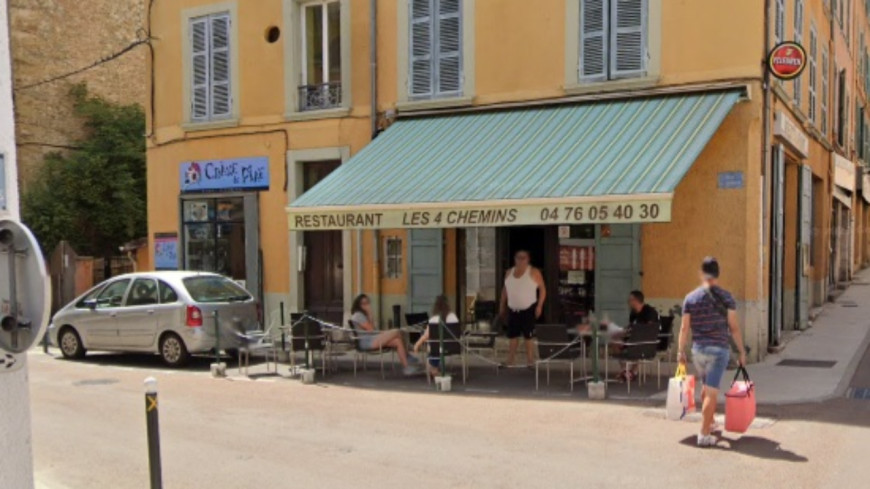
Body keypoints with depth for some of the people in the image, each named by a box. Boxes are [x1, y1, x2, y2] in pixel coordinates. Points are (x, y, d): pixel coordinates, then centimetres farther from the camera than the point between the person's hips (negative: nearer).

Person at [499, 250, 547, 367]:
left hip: (528, 310, -4)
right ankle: (509, 362, 16)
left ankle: (530, 363, 3)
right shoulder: (509, 273, 11)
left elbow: (542, 288, -4)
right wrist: (502, 305, 15)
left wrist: (539, 305, -11)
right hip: (513, 310, 4)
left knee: (528, 337, -3)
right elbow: (505, 290, 18)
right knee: (513, 337, 9)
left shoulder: (534, 272, -4)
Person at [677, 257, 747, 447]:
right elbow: (734, 327, -6)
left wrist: (681, 351, 9)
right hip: (719, 349, -3)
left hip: (698, 349, 3)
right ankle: (704, 435, -2)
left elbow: (684, 328, 0)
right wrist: (741, 350, 3)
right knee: (712, 392, -1)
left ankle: (709, 423, 37)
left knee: (706, 387, 23)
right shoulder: (726, 297, -6)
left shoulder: (691, 298, -1)